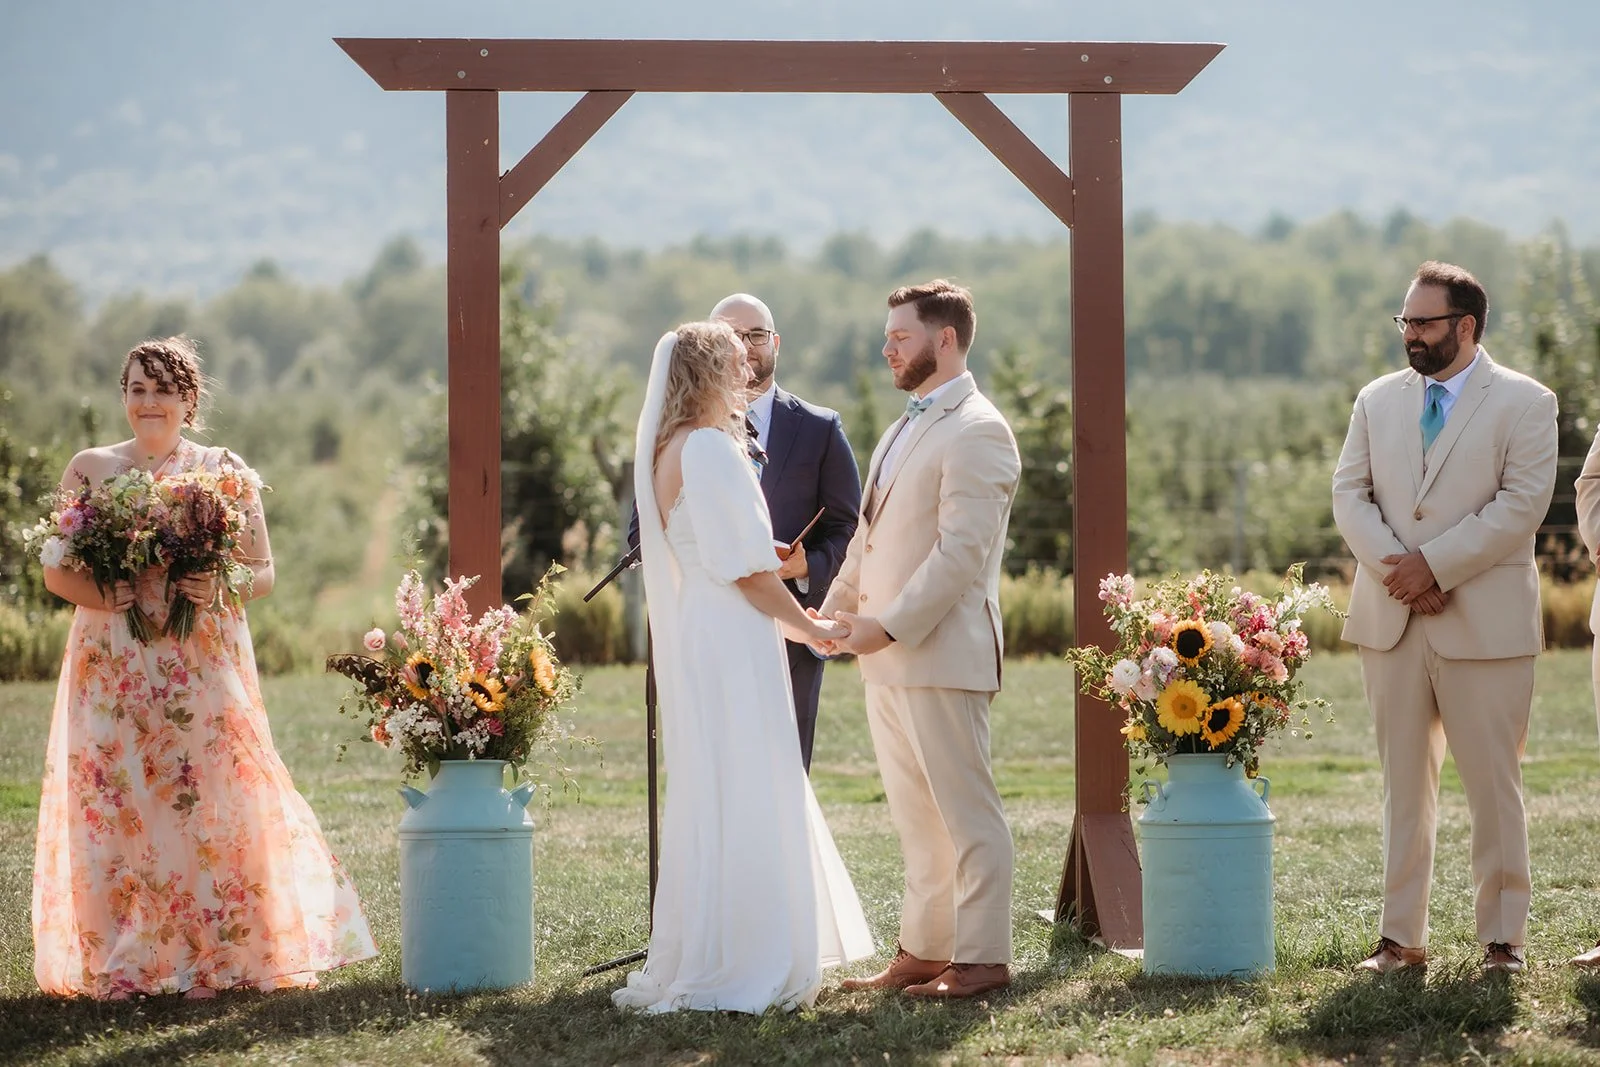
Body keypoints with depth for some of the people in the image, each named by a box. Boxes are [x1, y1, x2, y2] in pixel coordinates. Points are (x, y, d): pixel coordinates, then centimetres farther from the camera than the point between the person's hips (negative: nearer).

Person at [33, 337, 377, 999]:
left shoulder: (224, 471, 7)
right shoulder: (90, 468, 9)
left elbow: (263, 571, 6)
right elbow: (57, 572, 7)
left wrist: (220, 587, -15)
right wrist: (104, 592, -13)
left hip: (204, 666, -1)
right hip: (112, 666, 1)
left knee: (205, 802, -6)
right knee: (112, 807, -4)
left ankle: (212, 958, 1)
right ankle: (119, 963, 2)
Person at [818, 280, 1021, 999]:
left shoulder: (976, 432, -13)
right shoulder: (907, 427, 18)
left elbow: (962, 553, -20)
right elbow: (871, 535, 24)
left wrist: (890, 626, -20)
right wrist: (835, 607, 11)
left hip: (942, 655, -9)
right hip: (886, 656, 9)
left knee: (965, 812, -2)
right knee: (915, 816, 13)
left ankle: (981, 960, 3)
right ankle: (923, 950, 20)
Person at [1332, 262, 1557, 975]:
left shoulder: (1524, 403, -2)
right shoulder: (1378, 401, 13)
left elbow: (1522, 504, -11)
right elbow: (1349, 493, 7)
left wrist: (1434, 564, -16)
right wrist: (1392, 566, -10)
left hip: (1485, 622, -4)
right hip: (1390, 620, 4)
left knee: (1493, 783, 0)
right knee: (1403, 782, 7)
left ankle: (1502, 935, 8)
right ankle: (1401, 936, 11)